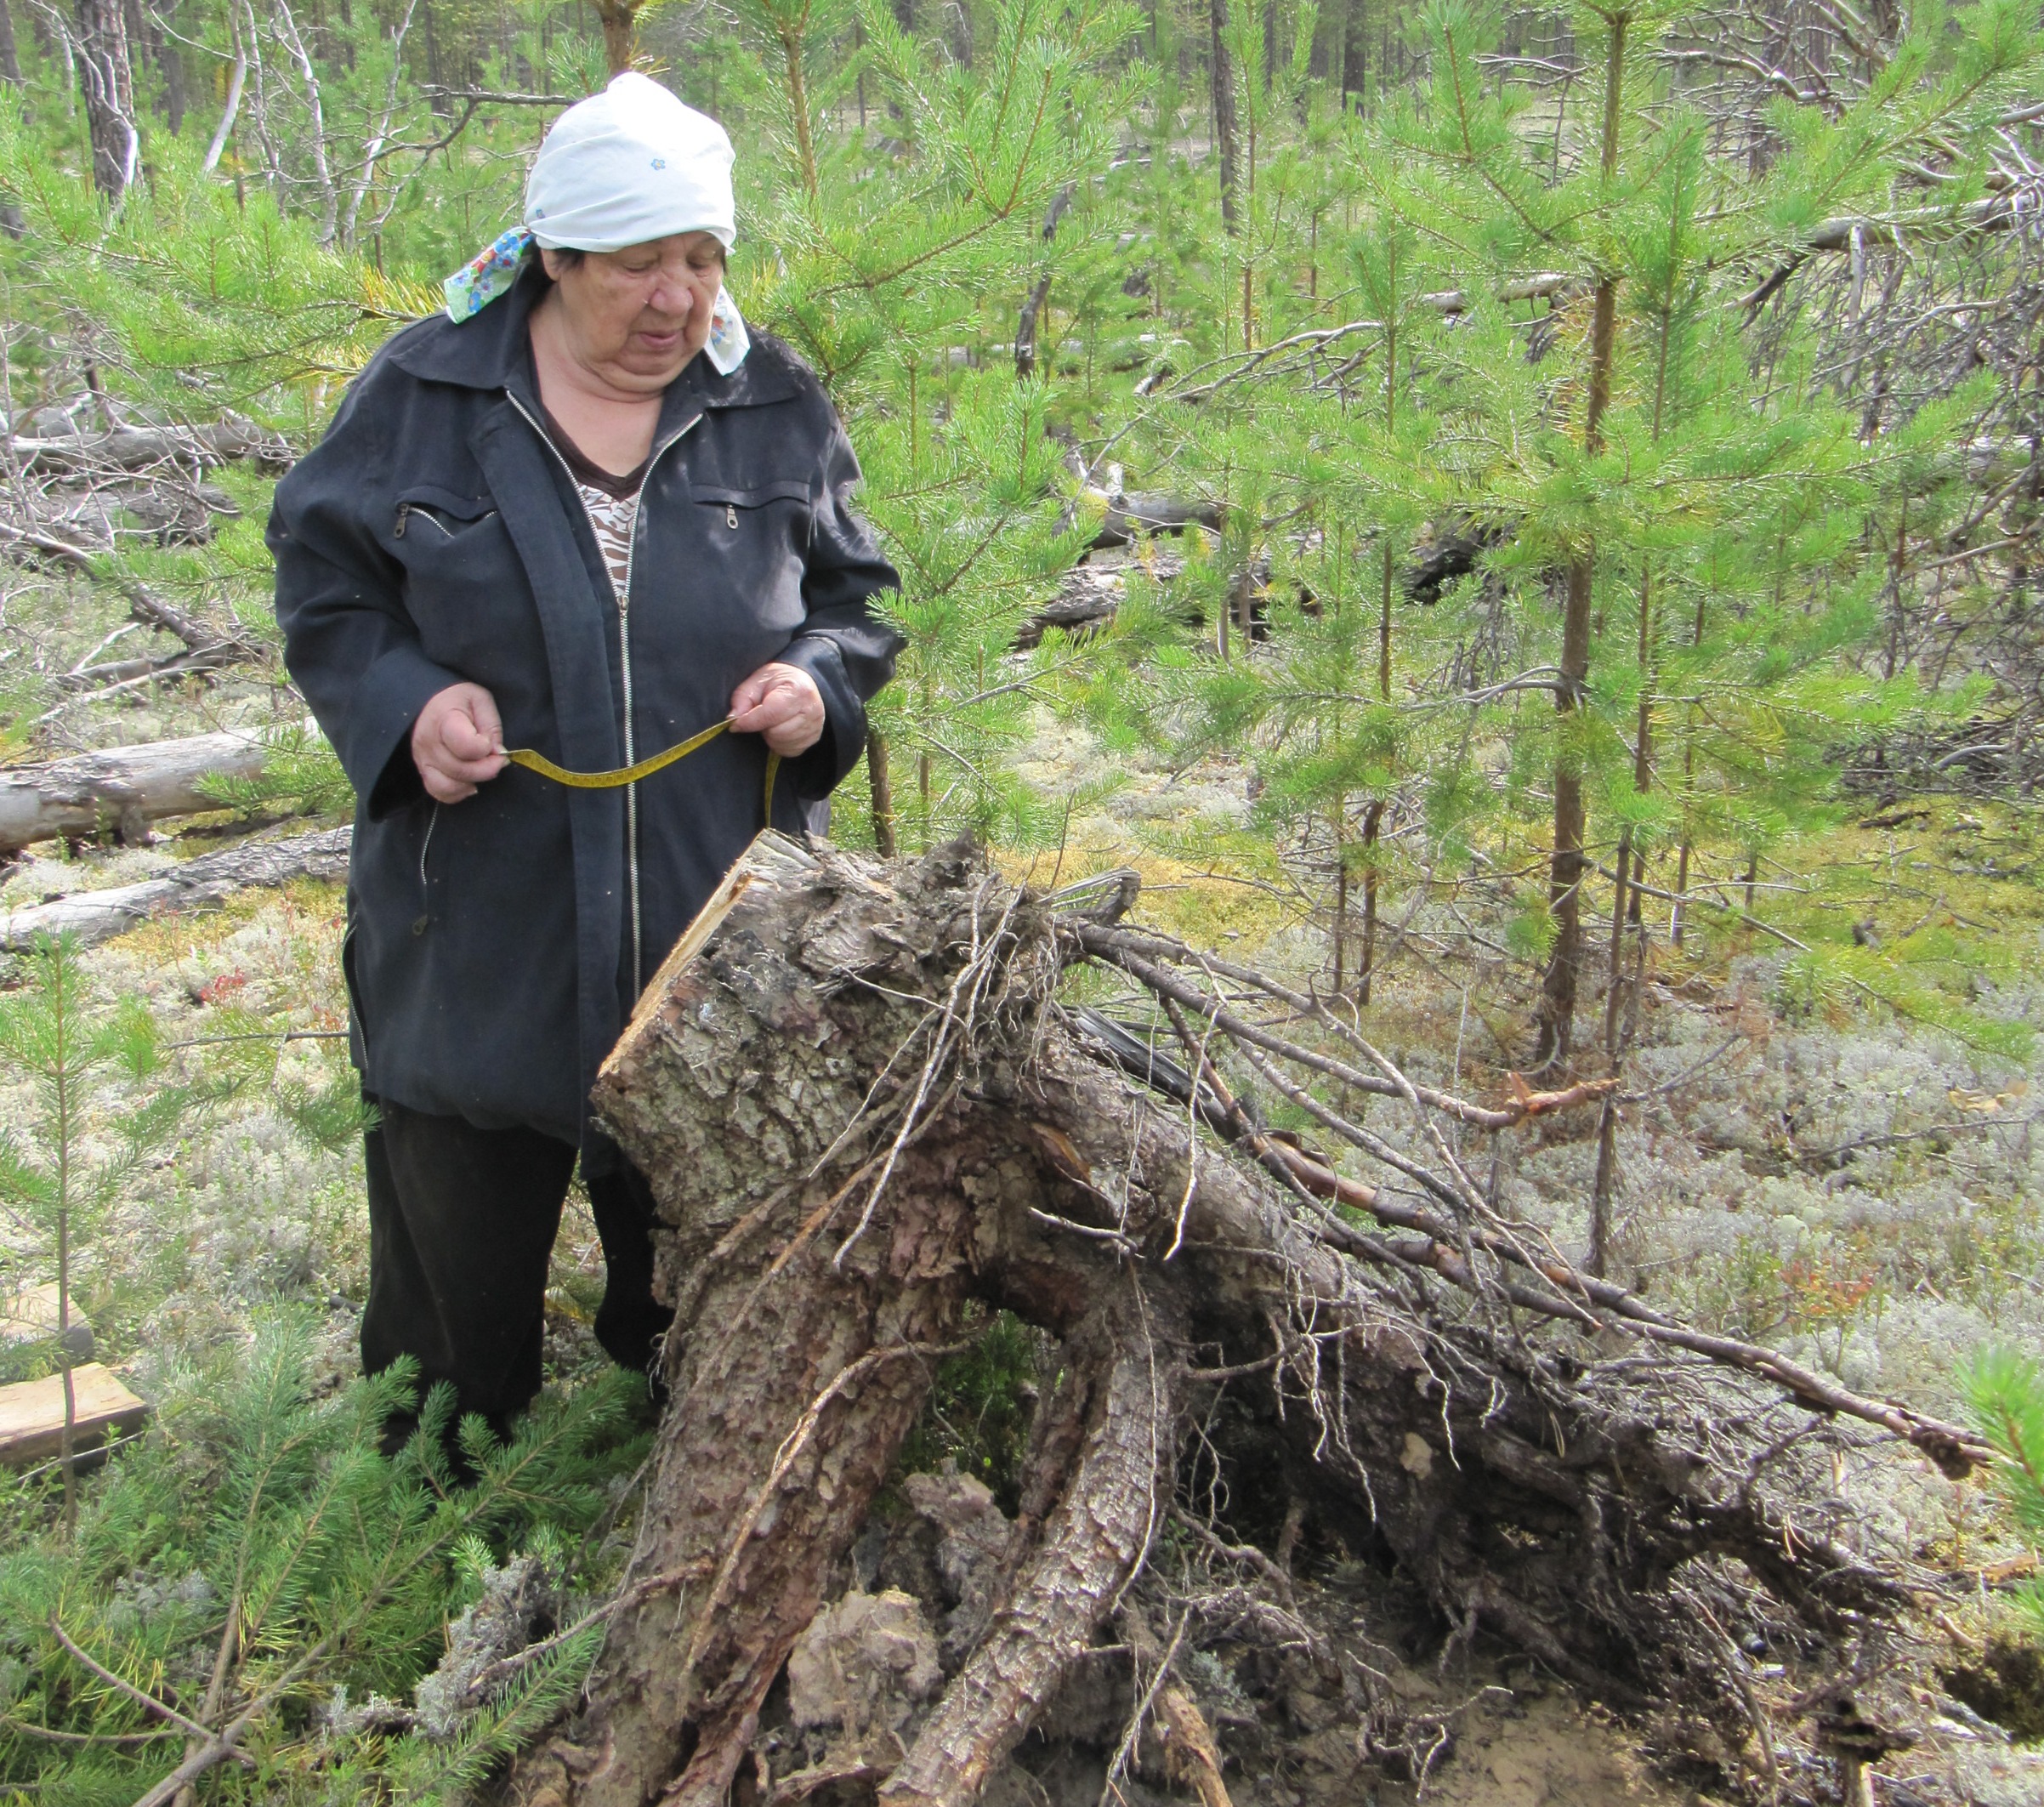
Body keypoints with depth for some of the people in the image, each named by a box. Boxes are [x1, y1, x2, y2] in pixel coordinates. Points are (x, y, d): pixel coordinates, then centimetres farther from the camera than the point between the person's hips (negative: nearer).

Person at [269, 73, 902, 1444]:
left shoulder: (776, 407, 2)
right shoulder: (423, 394, -3)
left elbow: (855, 593, 12)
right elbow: (324, 582, 5)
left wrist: (820, 679, -10)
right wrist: (404, 704, -13)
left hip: (719, 920, 1)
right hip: (480, 925, -1)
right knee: (459, 1234, 13)